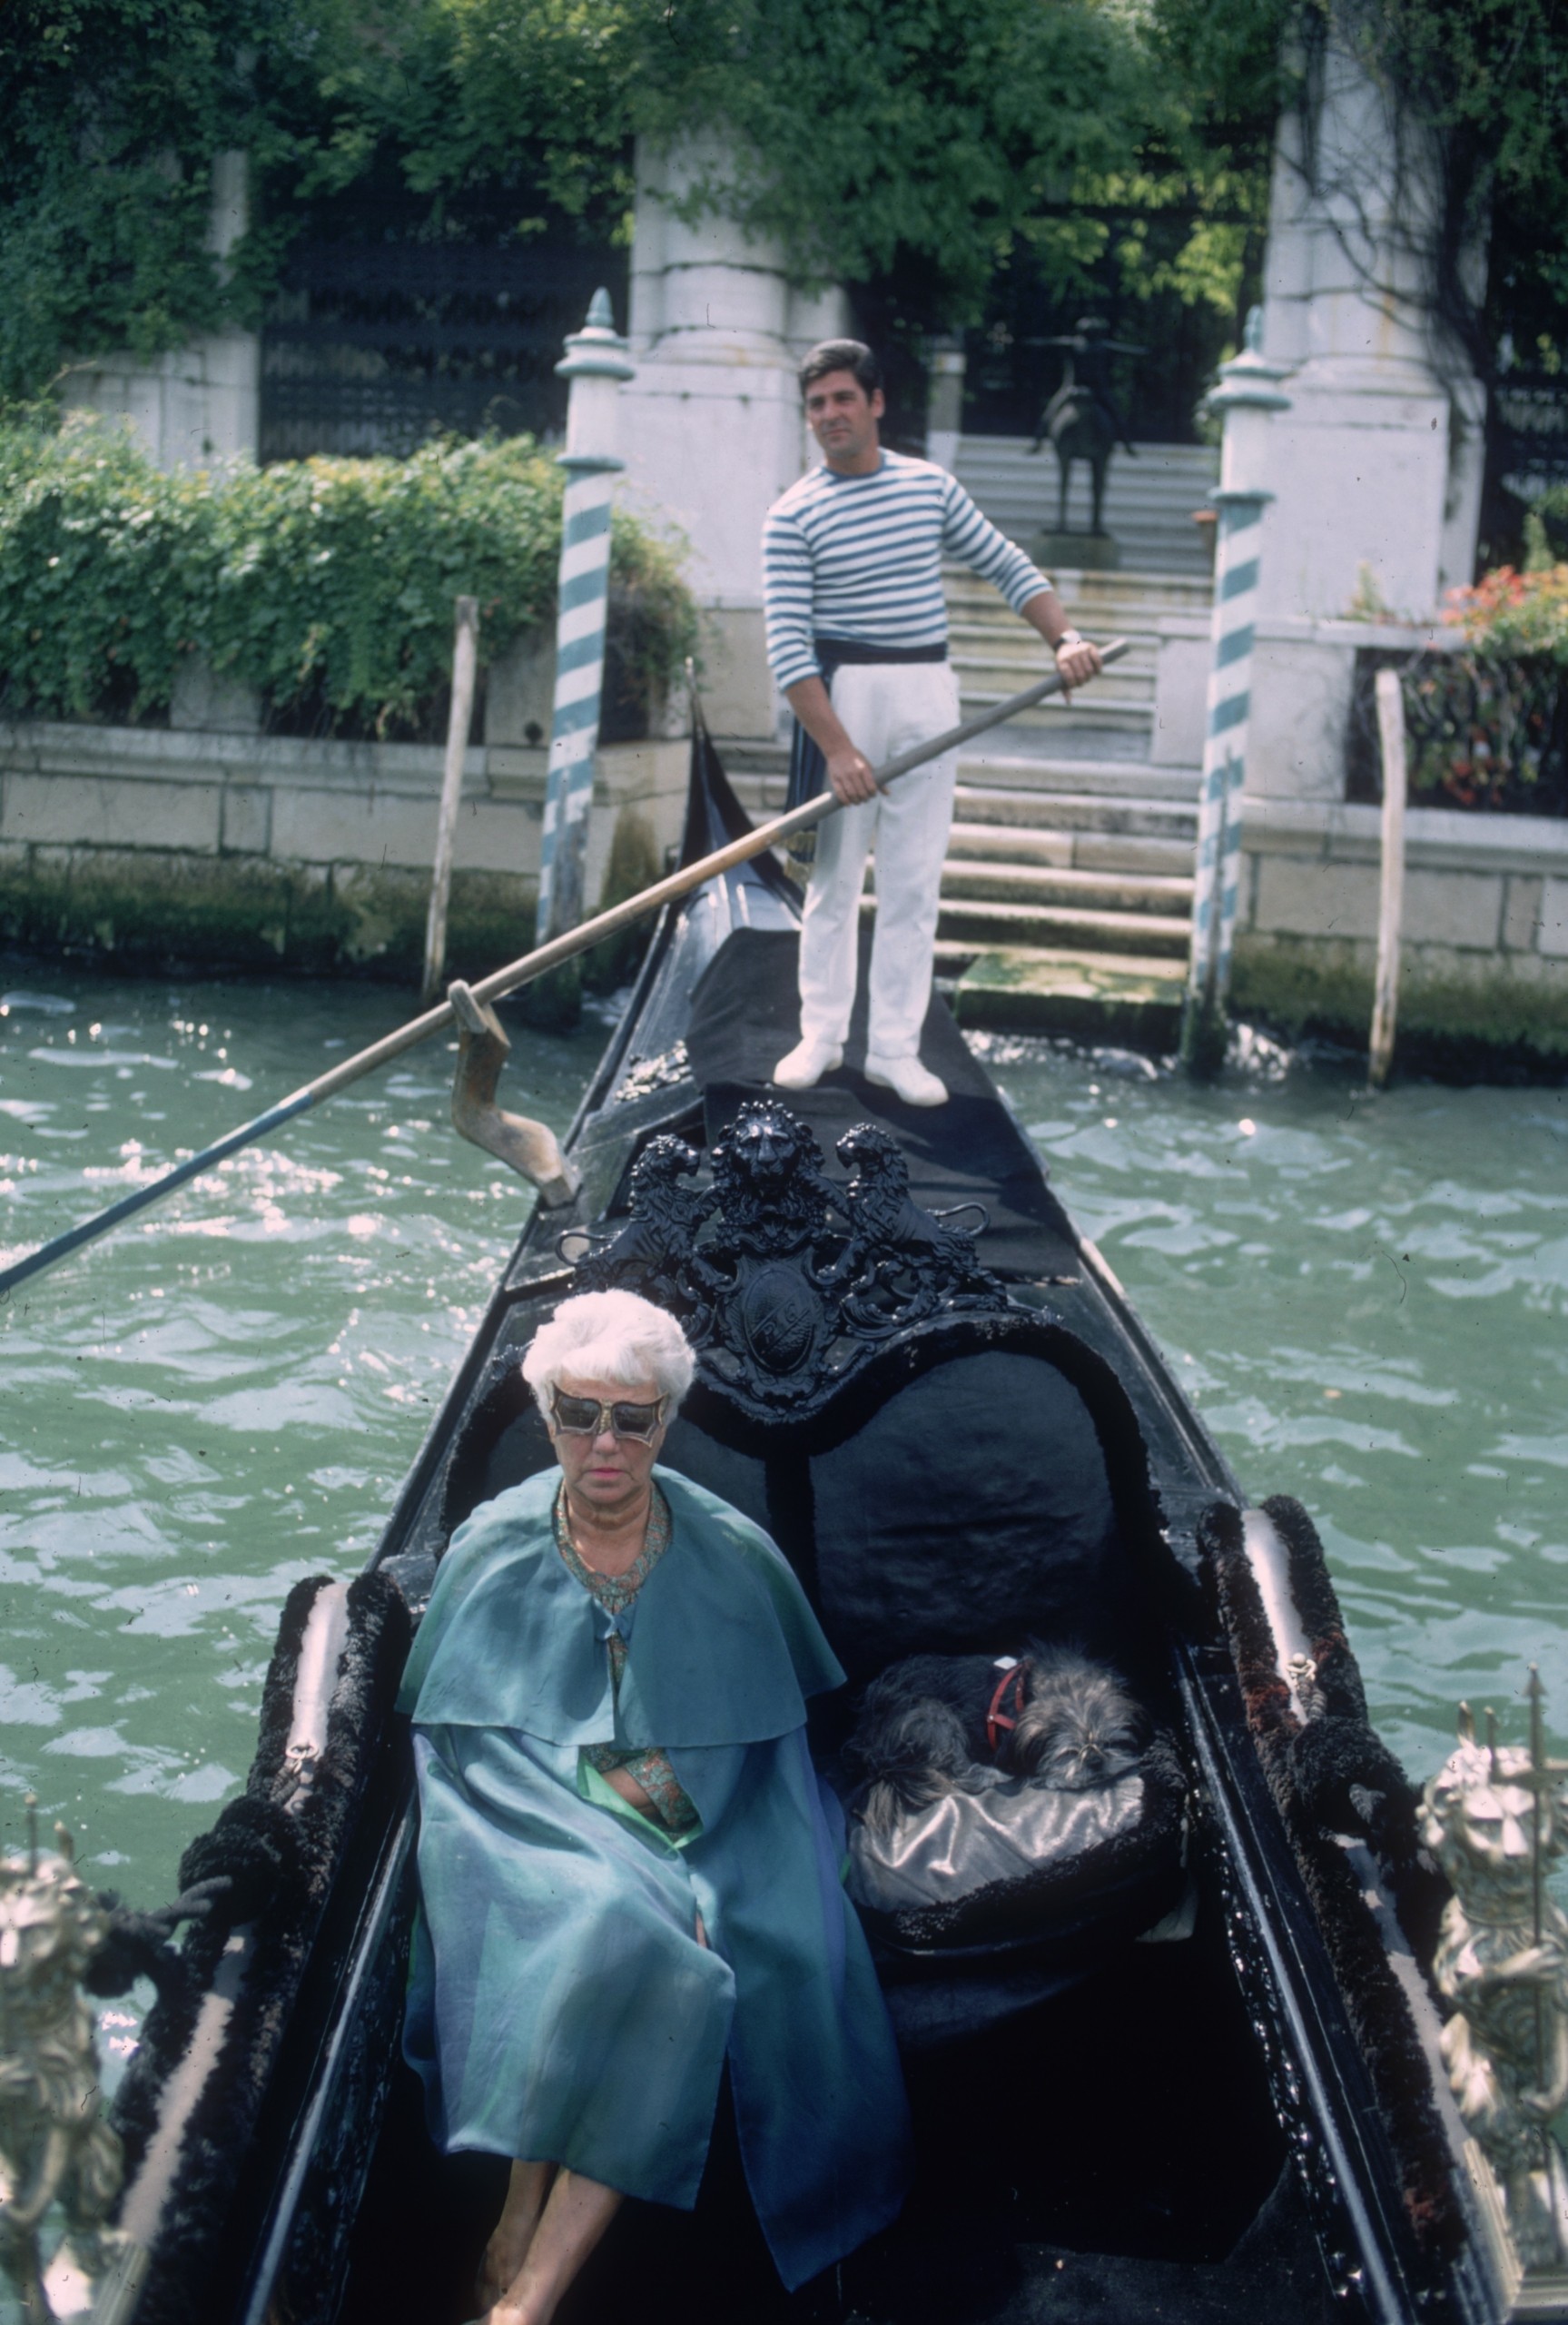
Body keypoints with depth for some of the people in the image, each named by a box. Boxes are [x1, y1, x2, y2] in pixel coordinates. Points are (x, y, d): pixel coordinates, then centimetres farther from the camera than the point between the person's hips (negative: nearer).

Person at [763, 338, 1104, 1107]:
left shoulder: (932, 486, 6)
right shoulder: (794, 516, -6)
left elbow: (1006, 566, 14)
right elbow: (787, 645, -12)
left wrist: (1064, 638, -3)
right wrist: (836, 748, -20)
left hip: (928, 697, 3)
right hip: (842, 695, -3)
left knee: (914, 884, 3)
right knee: (833, 875, 3)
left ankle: (894, 1048, 8)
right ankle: (821, 1035, 15)